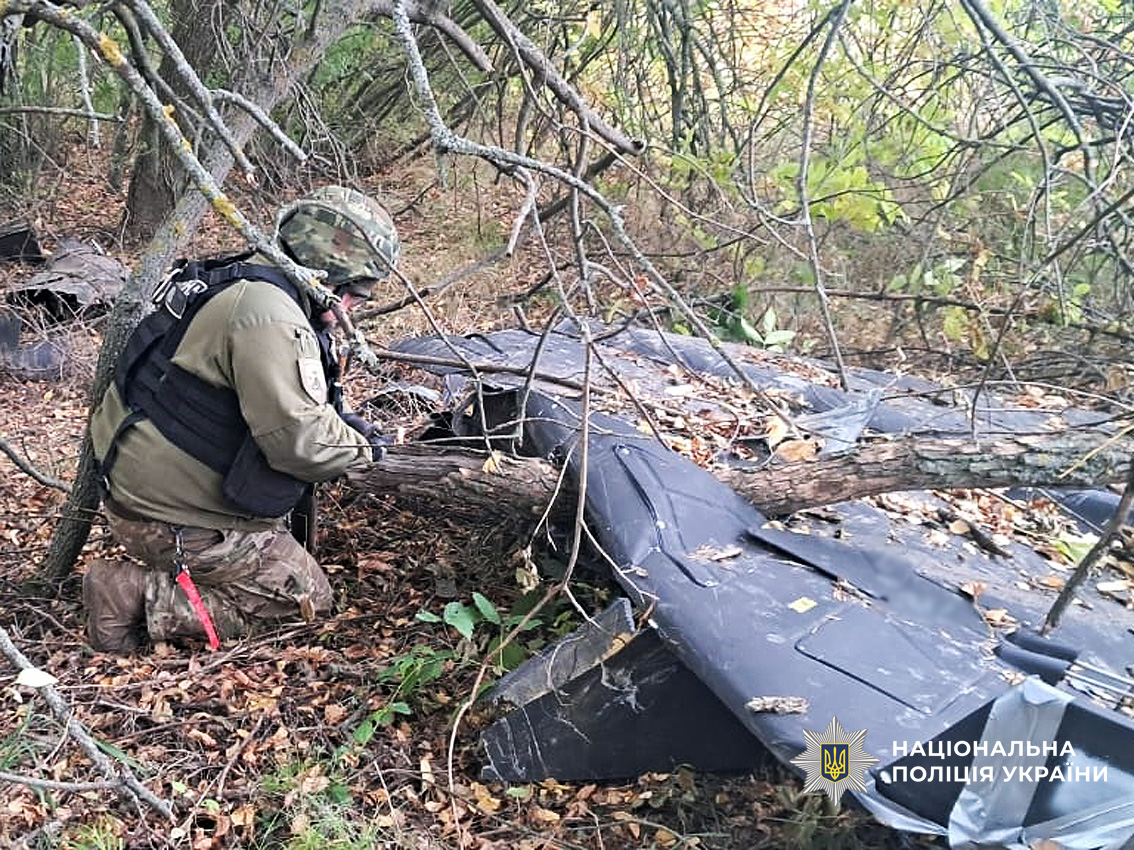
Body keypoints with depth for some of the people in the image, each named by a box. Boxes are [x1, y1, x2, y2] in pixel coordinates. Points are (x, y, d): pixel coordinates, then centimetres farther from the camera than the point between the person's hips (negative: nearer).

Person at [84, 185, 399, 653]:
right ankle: (137, 595, -5)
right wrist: (363, 446, -10)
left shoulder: (239, 279, 7)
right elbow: (299, 440, -30)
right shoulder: (271, 318, -26)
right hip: (171, 518, -10)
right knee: (307, 597, 1)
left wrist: (342, 421, 7)